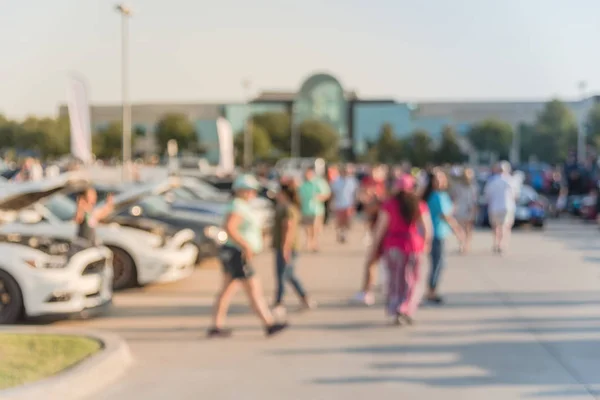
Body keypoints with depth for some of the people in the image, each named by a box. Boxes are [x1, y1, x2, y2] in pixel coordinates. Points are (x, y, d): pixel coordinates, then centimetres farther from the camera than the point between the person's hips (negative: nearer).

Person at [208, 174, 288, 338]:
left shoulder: (241, 207, 16)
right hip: (237, 255, -10)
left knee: (227, 291, 9)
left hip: (232, 255, 10)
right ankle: (270, 325, -1)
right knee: (254, 290, -5)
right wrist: (246, 245, -26)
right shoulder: (238, 207, -16)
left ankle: (216, 327, 10)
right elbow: (229, 228, -28)